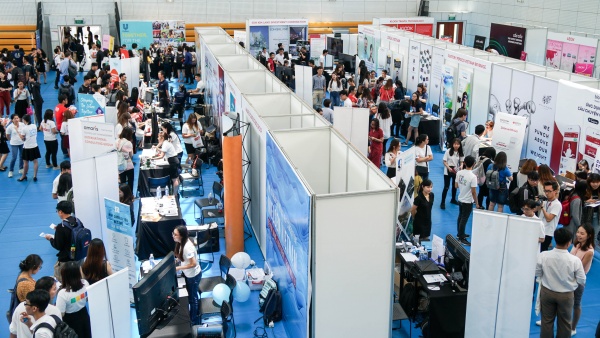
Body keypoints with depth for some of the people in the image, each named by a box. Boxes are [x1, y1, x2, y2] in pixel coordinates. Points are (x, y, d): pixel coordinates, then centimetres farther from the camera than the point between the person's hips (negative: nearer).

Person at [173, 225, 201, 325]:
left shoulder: (187, 247, -33)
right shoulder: (181, 243, -5)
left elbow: (193, 264, -30)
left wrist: (178, 268, -24)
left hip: (193, 275, -9)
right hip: (188, 274, 9)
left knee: (193, 297, 9)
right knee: (191, 295, 23)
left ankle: (194, 321, 26)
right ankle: (193, 317, 41)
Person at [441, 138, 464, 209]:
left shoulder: (461, 153, -2)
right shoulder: (448, 151, -11)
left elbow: (462, 162, 1)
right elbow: (444, 161, -10)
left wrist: (461, 166, -22)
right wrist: (449, 168, -23)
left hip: (456, 171, 4)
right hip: (447, 171, -4)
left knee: (455, 186, 18)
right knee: (446, 187, -5)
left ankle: (453, 199, 37)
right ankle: (442, 202, 0)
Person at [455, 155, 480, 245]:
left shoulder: (459, 173, -7)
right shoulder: (473, 177, -25)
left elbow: (456, 186, 3)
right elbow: (473, 192, -21)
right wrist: (477, 203, -9)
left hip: (460, 199, 6)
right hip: (468, 202, -6)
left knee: (460, 217, 22)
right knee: (464, 219, 3)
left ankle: (460, 234, 37)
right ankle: (461, 238, 13)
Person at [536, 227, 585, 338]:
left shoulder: (543, 255, -19)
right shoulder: (575, 260, -24)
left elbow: (537, 273, -5)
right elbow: (582, 281, -12)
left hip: (547, 292, 2)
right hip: (566, 295, -1)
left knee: (547, 320, 17)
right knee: (565, 322, 19)